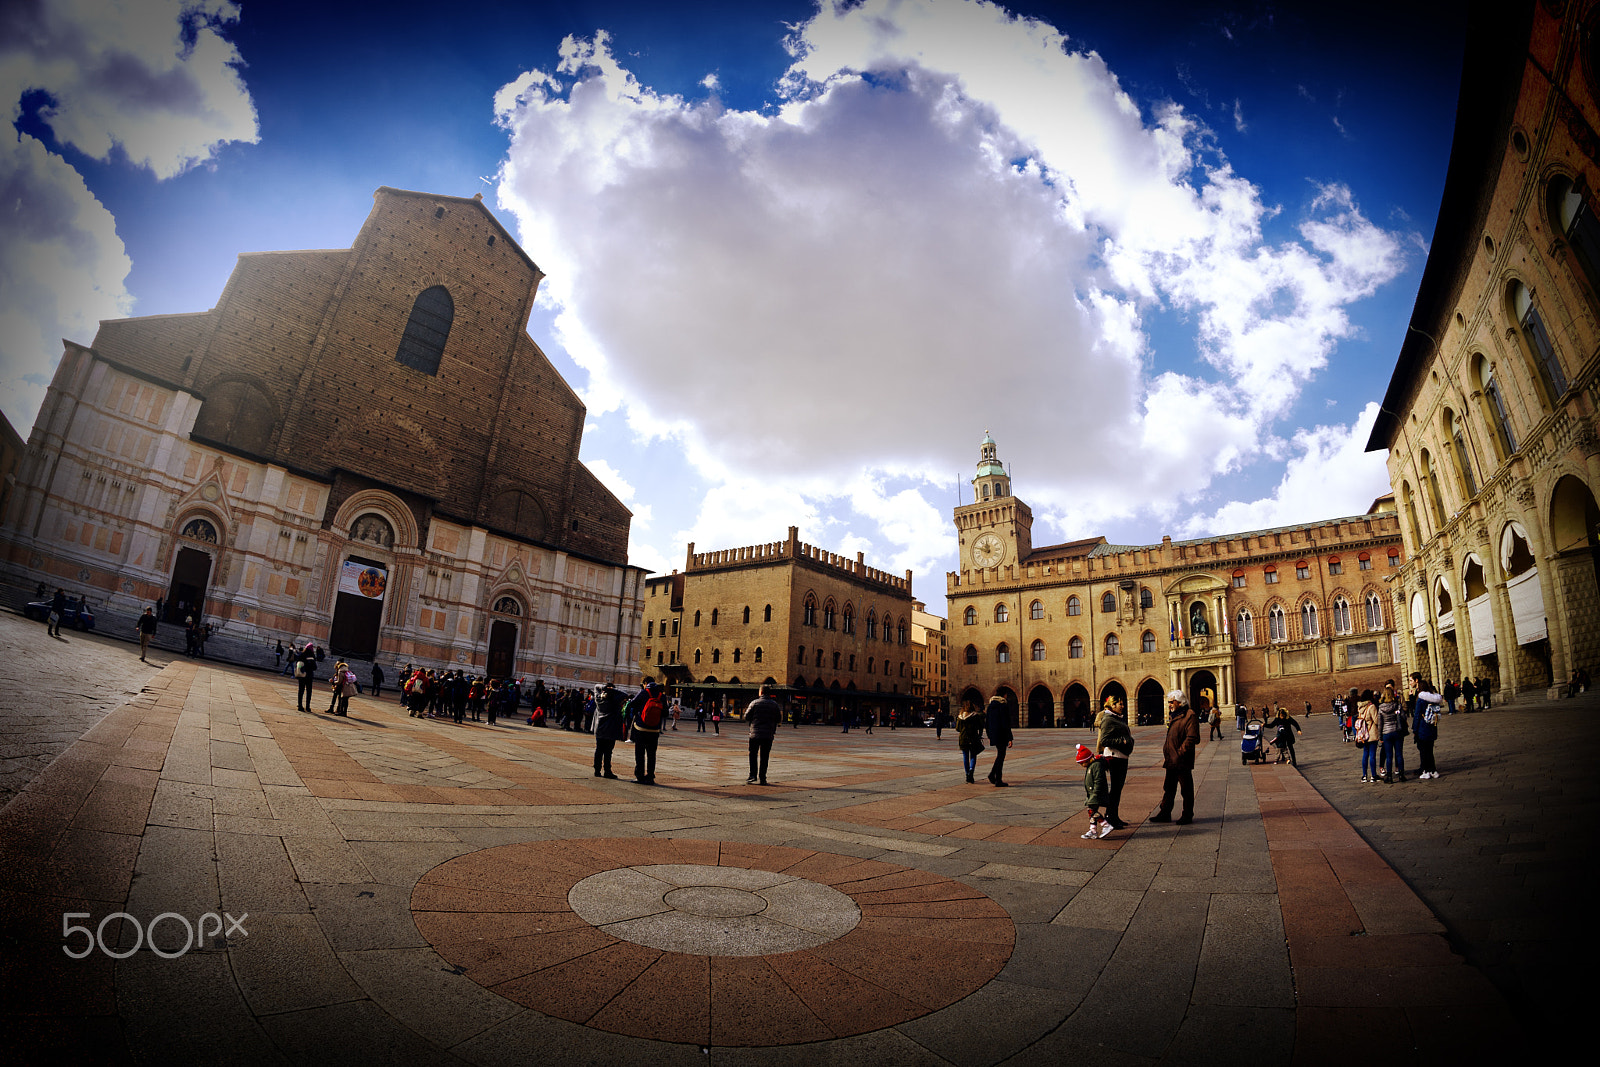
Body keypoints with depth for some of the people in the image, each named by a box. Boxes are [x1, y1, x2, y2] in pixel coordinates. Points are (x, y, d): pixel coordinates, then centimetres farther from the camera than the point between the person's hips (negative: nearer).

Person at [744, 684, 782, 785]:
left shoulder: (754, 703, -4)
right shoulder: (774, 704, 3)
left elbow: (746, 717, -2)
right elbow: (779, 719, 7)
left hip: (755, 733, -2)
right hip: (769, 735, 2)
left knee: (753, 755, 7)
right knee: (764, 757, 8)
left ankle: (753, 775, -1)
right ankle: (762, 778, 7)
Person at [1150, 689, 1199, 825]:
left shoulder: (1189, 716, -13)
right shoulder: (1174, 716, 17)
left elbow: (1192, 738, -21)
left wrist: (1180, 752, -20)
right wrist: (1166, 752, 14)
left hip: (1182, 761, -9)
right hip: (1171, 761, 9)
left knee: (1186, 790, 4)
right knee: (1168, 788, 13)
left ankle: (1187, 816, 15)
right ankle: (1165, 813, 20)